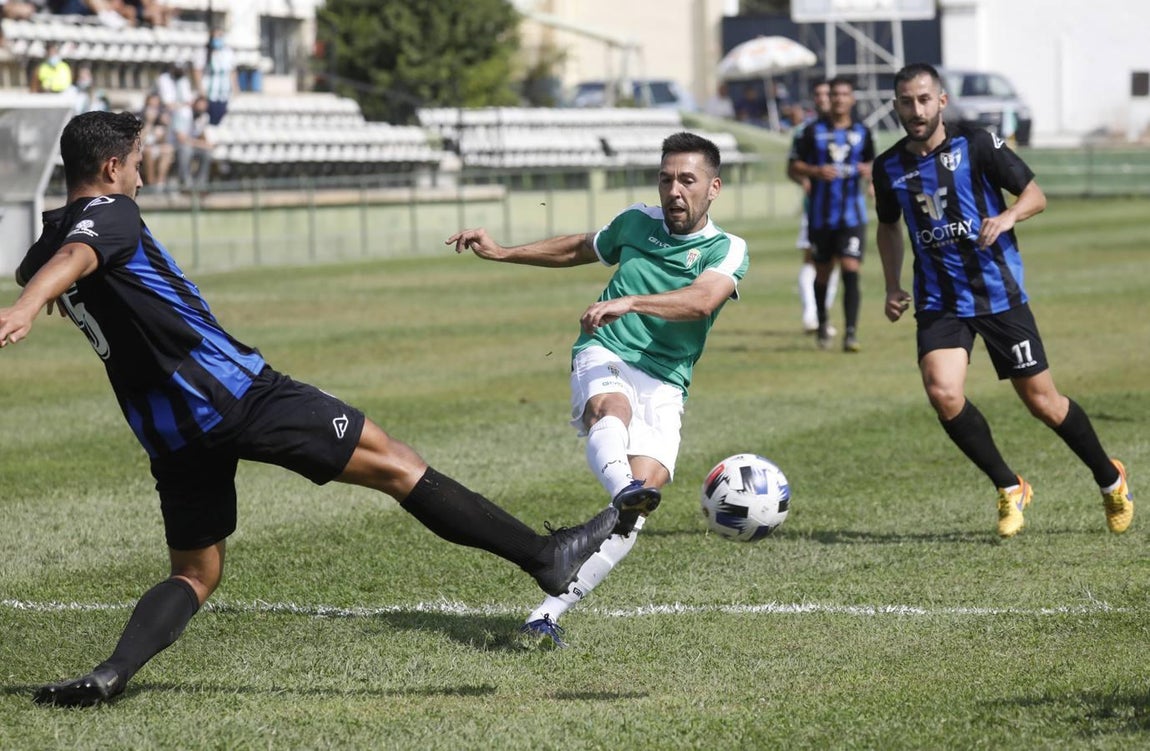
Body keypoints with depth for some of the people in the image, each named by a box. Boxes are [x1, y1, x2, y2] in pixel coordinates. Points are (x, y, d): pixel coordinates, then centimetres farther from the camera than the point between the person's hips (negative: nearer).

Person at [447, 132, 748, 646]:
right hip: (604, 358, 1)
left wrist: (629, 302, -35)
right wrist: (501, 252, 33)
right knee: (612, 406, -37)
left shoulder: (728, 250, 3)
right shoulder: (635, 222, 14)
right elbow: (578, 249, 36)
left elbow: (701, 300, -20)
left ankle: (551, 610, -22)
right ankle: (621, 486, -71)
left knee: (649, 485, -24)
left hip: (664, 384, -1)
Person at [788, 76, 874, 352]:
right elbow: (793, 168, 4)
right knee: (822, 272, 10)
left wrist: (868, 172, -4)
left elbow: (871, 164, 20)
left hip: (852, 214, 0)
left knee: (851, 270, -14)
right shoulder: (814, 131, 3)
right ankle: (822, 326, 30)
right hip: (820, 214, 0)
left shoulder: (862, 132, 8)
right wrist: (815, 171, -15)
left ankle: (851, 332, -15)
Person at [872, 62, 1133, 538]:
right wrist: (893, 288, 9)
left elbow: (1035, 196, -3)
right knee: (943, 393, -21)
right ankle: (1009, 489, -1)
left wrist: (1008, 216, -24)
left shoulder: (976, 146, -7)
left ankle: (1111, 481, 27)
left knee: (1042, 402, 2)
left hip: (998, 293, -2)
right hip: (939, 301, 2)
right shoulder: (889, 167, 3)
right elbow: (888, 227, 20)